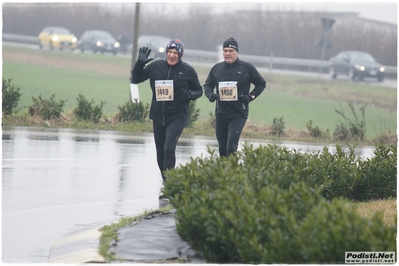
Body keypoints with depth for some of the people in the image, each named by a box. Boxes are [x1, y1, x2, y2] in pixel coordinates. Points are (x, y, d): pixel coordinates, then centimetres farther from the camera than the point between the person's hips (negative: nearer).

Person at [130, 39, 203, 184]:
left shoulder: (188, 70, -3)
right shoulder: (156, 66, 2)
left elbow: (198, 91, 7)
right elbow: (136, 79, 9)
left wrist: (189, 95, -15)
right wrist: (140, 63, -8)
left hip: (177, 117, -4)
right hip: (158, 116, 4)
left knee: (169, 148, -20)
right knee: (160, 151, 12)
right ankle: (166, 181, 28)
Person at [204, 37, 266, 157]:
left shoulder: (247, 68, -1)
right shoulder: (217, 68, 8)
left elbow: (261, 84, 9)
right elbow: (208, 84, 20)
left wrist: (251, 97, -5)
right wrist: (210, 94, -3)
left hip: (239, 115, -4)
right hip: (221, 114, 4)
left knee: (231, 147, -17)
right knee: (222, 148, 10)